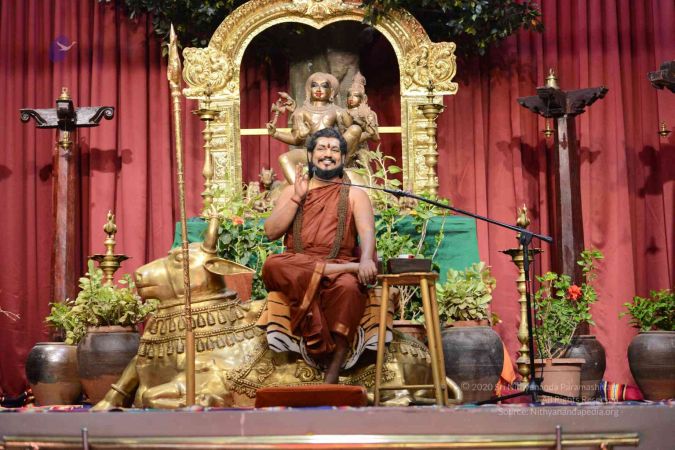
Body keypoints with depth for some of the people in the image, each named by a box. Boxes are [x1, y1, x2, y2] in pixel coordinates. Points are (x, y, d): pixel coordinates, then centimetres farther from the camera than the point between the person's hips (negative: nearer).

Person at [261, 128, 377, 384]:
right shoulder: (291, 191, 19)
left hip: (339, 268, -1)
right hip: (293, 267, 1)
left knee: (349, 287, -38)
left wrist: (366, 260, -28)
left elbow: (367, 232, -6)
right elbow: (271, 233, 6)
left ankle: (331, 378, -39)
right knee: (272, 265, -34)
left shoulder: (354, 194, 13)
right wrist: (297, 198, -2)